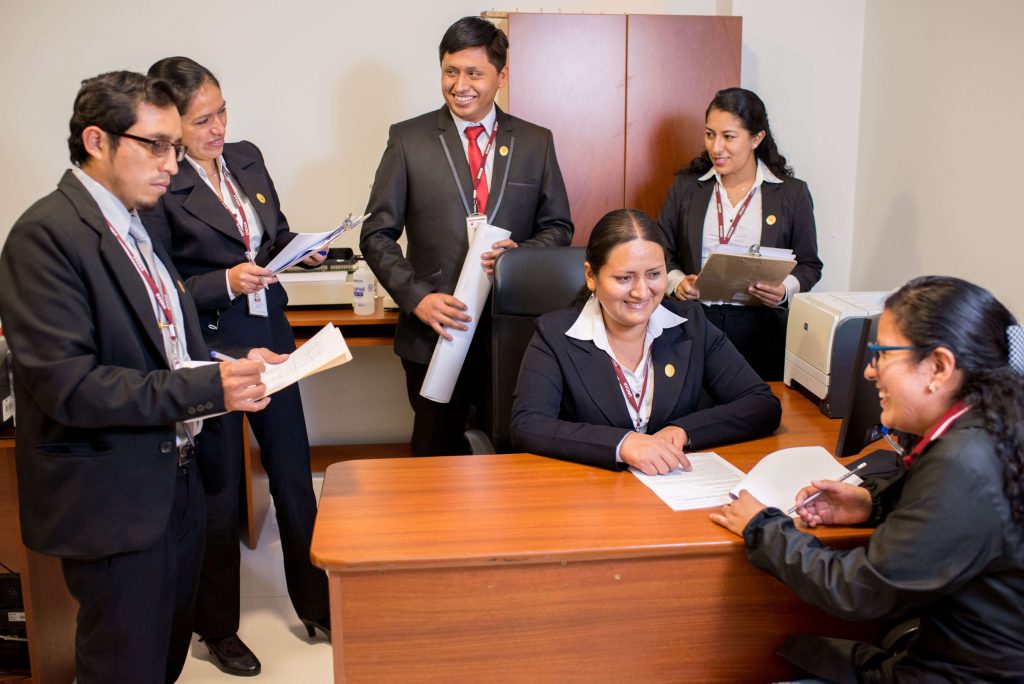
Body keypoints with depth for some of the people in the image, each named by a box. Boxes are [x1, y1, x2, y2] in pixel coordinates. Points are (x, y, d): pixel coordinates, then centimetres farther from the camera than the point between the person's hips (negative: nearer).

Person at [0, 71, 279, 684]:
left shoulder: (140, 225, 11)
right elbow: (68, 385, -24)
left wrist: (231, 362, -2)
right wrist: (209, 388, -27)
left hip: (176, 482, 9)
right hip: (112, 503, -8)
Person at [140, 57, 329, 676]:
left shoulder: (247, 158, 4)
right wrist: (225, 282, -25)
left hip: (271, 339, 6)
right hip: (208, 351, -5)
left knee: (295, 476, 14)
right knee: (218, 493, 9)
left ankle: (316, 603, 33)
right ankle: (218, 627, 31)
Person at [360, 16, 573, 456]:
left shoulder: (536, 143, 6)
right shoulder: (408, 139, 1)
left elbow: (559, 227, 10)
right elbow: (377, 235, 0)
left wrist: (519, 254, -12)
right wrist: (417, 298, -15)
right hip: (435, 332, -1)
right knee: (436, 457, 12)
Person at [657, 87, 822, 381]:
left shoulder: (792, 193, 4)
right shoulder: (686, 186, 8)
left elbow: (809, 265, 8)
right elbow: (662, 253, 10)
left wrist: (785, 289, -11)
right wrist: (677, 281, -9)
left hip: (761, 330, -1)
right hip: (694, 324, 1)